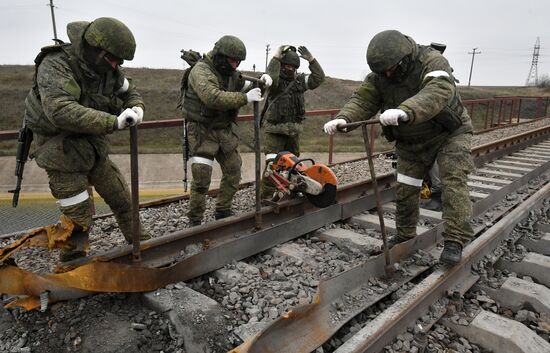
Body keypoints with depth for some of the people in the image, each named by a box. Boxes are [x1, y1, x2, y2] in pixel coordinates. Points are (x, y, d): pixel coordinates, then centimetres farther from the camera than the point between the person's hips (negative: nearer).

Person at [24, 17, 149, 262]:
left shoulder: (108, 69, -2)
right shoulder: (55, 65, -23)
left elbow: (129, 91, 15)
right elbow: (60, 110, -38)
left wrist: (136, 108, -10)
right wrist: (114, 122, -44)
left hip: (93, 147, 7)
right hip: (62, 152, -6)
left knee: (121, 197, 13)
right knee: (78, 215, -3)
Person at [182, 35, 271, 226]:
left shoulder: (230, 72, 9)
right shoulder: (201, 70, -16)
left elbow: (246, 84, 17)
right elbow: (213, 97, -33)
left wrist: (261, 80, -6)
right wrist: (245, 98, -36)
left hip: (224, 130, 8)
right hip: (202, 131, -8)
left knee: (233, 171, 12)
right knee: (201, 177, -10)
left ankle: (223, 212, 28)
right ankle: (194, 221, 6)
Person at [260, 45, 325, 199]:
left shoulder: (299, 80, 9)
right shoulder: (276, 81, -7)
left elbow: (318, 78, 2)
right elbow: (271, 78, -30)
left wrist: (311, 59, -7)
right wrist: (276, 57, -29)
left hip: (293, 130, 6)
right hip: (274, 130, -6)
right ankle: (266, 196, -6)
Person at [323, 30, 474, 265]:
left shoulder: (433, 62, -27)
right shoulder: (379, 75, -11)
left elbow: (438, 92, -47)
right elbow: (362, 100, -20)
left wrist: (405, 112, -65)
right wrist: (343, 118, -42)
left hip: (448, 133, -4)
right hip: (411, 141, 5)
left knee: (453, 181, -18)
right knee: (404, 190, 6)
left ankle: (455, 241, -10)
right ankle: (404, 238, 22)